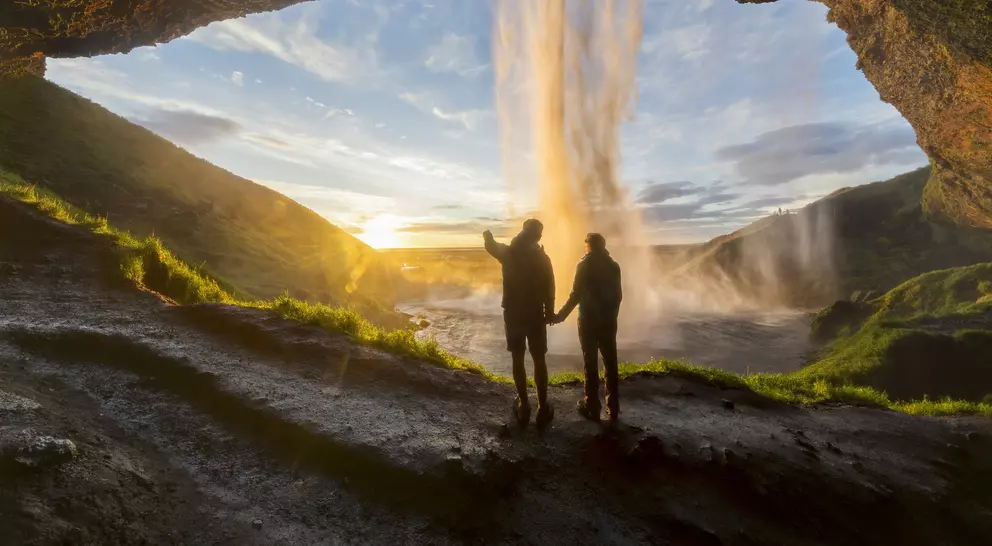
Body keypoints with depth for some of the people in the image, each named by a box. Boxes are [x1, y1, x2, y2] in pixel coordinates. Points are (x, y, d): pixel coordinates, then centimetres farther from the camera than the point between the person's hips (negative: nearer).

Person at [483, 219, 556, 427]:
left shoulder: (508, 253, -5)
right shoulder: (542, 258, -9)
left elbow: (491, 246, 16)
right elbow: (549, 289, -5)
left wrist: (488, 235, 38)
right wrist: (549, 313, 8)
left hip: (512, 314, 1)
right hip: (535, 315, -1)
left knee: (518, 359, 11)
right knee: (539, 360, 8)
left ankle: (523, 406, 16)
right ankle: (543, 408, 11)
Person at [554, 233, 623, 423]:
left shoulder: (585, 265, -9)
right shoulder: (614, 265, 5)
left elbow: (576, 295, -14)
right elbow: (618, 295, 9)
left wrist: (560, 315, -7)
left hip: (589, 321, -4)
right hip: (609, 320, 4)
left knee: (591, 364, 3)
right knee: (611, 364, 10)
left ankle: (592, 408, 8)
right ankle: (613, 409, 15)